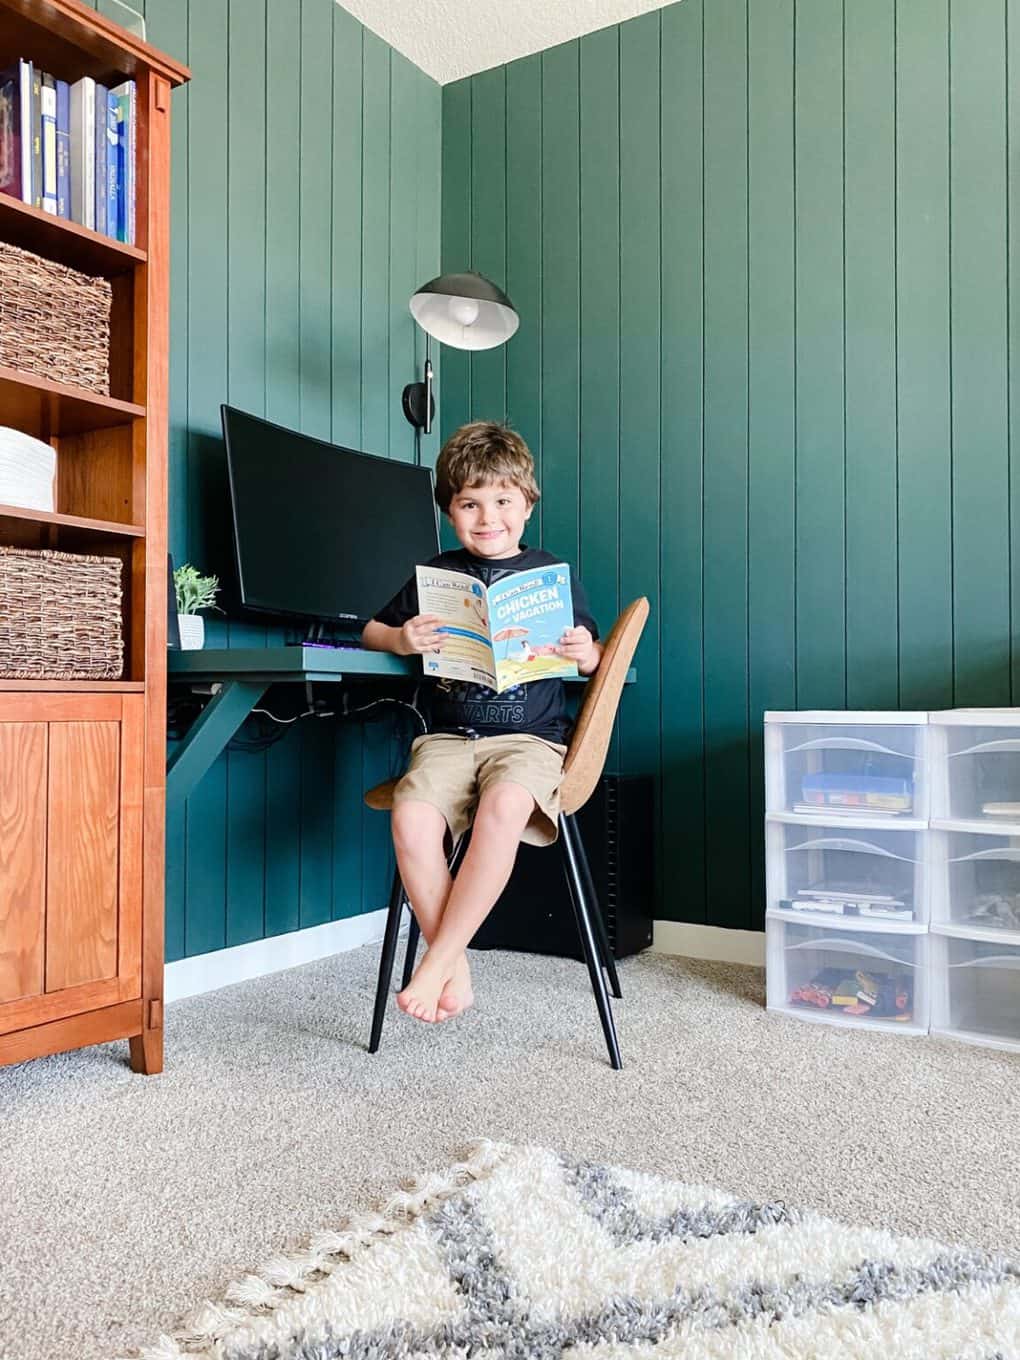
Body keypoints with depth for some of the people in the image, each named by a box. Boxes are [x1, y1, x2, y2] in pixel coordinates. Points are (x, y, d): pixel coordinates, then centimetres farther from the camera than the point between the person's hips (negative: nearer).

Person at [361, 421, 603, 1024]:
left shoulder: (553, 573, 9)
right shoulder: (438, 573, 12)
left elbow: (591, 657, 13)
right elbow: (371, 632, 17)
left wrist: (586, 652, -12)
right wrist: (403, 640, -7)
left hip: (530, 736, -2)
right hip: (449, 735, 2)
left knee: (503, 808, -35)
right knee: (412, 816, -28)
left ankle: (436, 964, -20)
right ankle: (456, 969, -12)